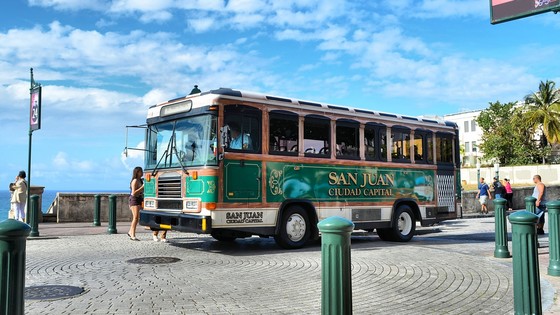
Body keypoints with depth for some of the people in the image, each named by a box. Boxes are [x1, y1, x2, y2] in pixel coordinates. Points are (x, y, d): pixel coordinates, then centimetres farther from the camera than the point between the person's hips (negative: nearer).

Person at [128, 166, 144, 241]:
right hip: (134, 200, -9)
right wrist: (142, 187, -22)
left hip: (139, 200, 9)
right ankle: (133, 236, -11)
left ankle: (130, 232, 26)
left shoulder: (140, 180, 14)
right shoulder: (135, 181, -13)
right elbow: (134, 193, -20)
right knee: (135, 217, -13)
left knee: (137, 218, 13)